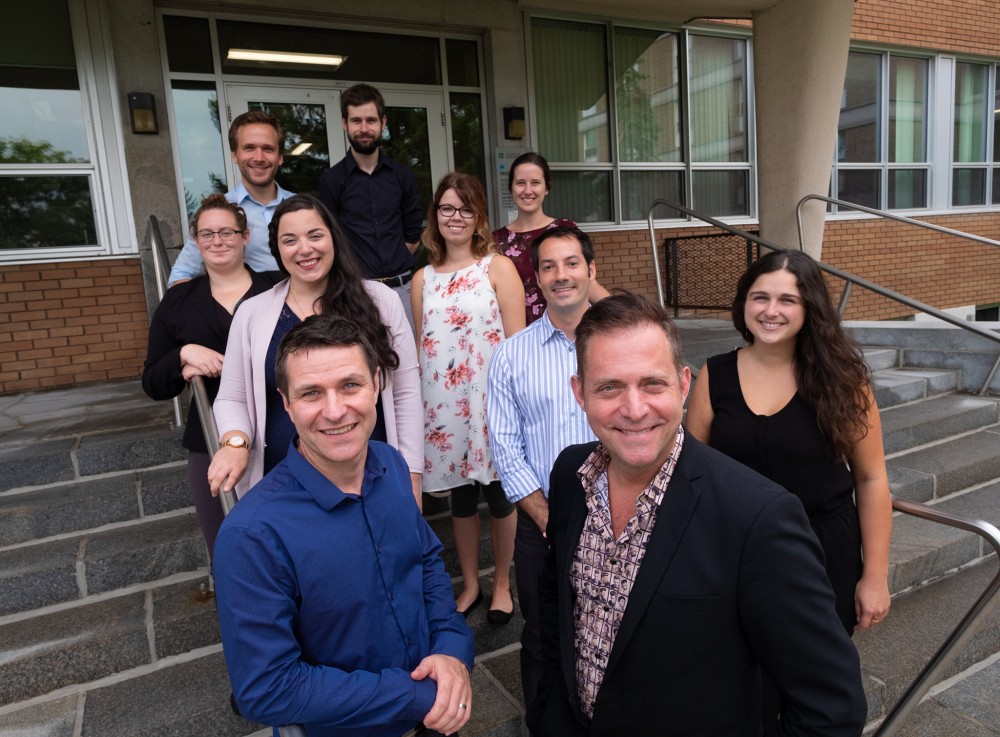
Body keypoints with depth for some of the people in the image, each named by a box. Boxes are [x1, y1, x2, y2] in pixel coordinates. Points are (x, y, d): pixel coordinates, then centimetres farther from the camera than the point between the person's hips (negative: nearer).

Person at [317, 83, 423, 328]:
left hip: (402, 287, 3)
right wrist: (355, 270, 2)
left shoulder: (402, 175, 8)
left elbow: (412, 234, 13)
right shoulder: (332, 180, 1)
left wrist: (397, 265, 7)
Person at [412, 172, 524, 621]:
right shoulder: (423, 279, 8)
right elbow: (419, 348, 11)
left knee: (498, 493, 8)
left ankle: (502, 585, 30)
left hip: (491, 400, -3)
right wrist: (416, 405, 6)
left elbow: (517, 343, -6)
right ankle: (469, 585, 33)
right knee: (460, 495, 14)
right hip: (443, 404, 3)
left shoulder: (498, 268, -2)